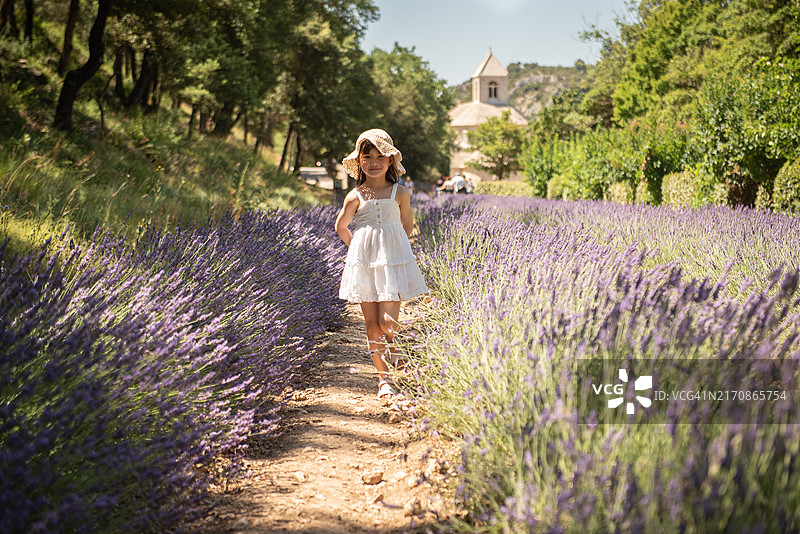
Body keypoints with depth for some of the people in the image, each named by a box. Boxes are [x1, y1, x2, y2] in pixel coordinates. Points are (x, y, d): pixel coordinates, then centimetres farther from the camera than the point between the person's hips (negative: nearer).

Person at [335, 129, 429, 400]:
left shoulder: (400, 193, 1)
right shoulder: (355, 197, 0)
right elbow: (341, 227, 13)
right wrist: (359, 247, 12)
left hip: (393, 261, -1)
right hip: (363, 262, 1)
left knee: (388, 323, -10)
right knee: (372, 325, 2)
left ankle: (397, 369, 15)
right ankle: (384, 379, 13)